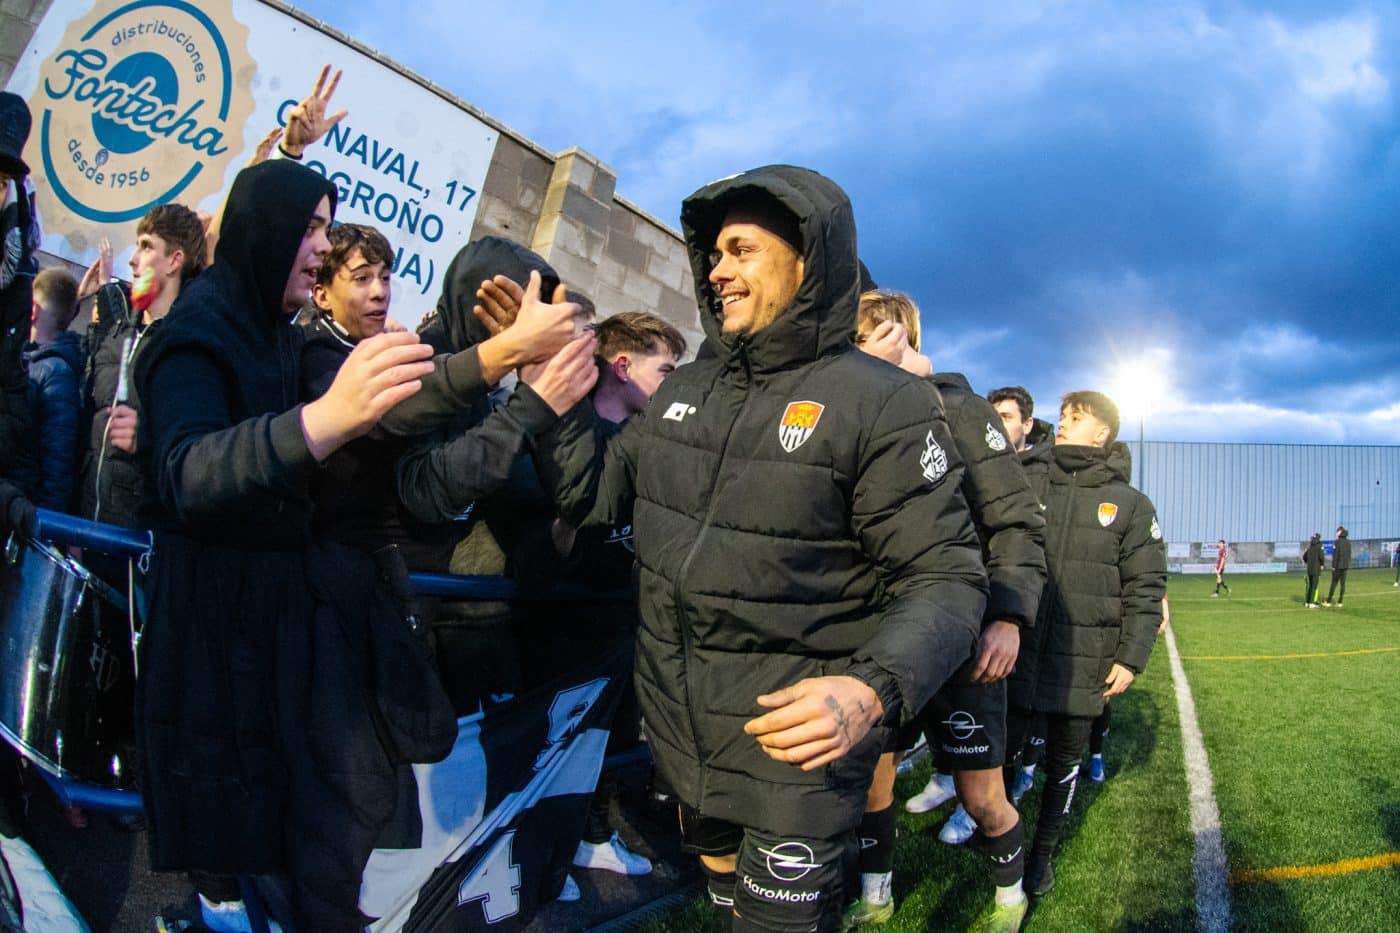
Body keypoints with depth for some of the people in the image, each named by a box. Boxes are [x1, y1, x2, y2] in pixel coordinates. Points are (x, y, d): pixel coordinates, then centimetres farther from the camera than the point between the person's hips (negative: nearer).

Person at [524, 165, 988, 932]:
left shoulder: (883, 402, -16)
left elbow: (945, 577, -18)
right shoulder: (685, 388, 5)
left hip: (796, 742, -6)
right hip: (679, 733, 6)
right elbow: (592, 494, 8)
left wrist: (874, 689, -35)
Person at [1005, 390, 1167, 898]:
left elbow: (1145, 589, -1)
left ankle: (1043, 851, 31)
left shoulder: (1131, 505, 1)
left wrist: (1131, 659, -6)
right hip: (1019, 653, 2)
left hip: (1082, 663, -1)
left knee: (1064, 762, 12)